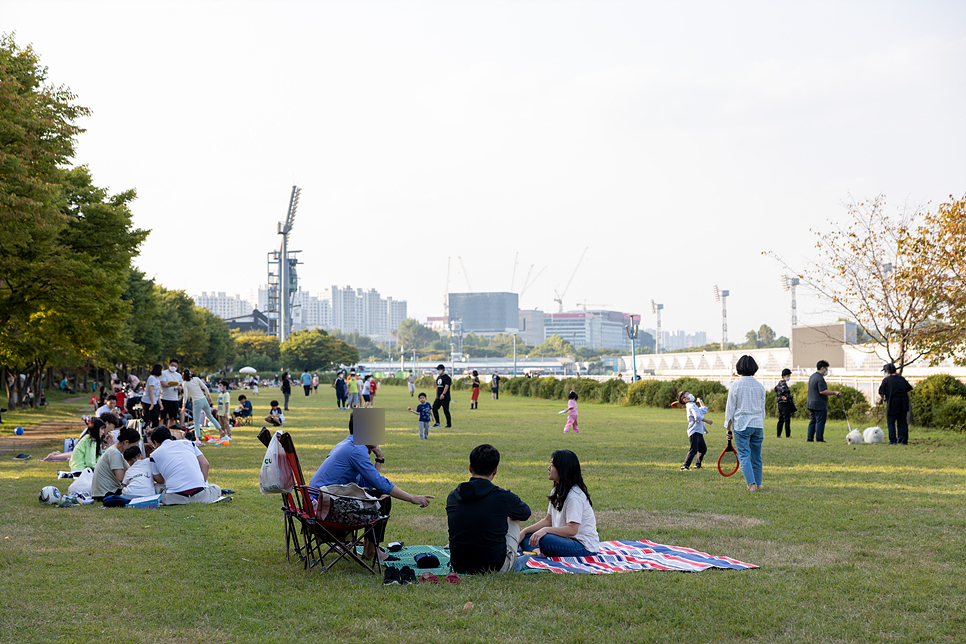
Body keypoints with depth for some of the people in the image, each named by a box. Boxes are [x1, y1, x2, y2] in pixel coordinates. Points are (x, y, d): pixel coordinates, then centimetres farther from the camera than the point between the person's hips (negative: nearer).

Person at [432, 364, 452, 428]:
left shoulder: (446, 377, -10)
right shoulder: (438, 378, 17)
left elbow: (446, 386, -24)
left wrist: (443, 394, -37)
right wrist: (436, 396, 21)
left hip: (445, 398, -8)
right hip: (439, 398, 8)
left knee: (446, 410, -5)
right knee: (434, 408, -2)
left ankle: (449, 424, 5)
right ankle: (437, 423, 5)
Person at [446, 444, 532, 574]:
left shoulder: (452, 497, -3)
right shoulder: (504, 497, -14)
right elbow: (526, 513, 10)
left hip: (458, 567, 4)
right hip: (495, 567, -3)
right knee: (514, 518, 23)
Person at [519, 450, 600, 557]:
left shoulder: (574, 495, -18)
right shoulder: (556, 492, 12)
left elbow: (572, 530, -24)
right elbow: (548, 521, 14)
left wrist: (545, 530, -29)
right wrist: (524, 531, 5)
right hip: (566, 539, 10)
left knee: (544, 539, -34)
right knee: (526, 537, 1)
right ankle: (536, 552, -23)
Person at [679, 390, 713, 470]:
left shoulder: (694, 405, 23)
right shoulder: (691, 405, -10)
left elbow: (704, 410, 33)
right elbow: (697, 417, -23)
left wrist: (700, 401, 36)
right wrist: (707, 421, -16)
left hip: (699, 432, 10)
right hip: (694, 431, -10)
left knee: (703, 449, 18)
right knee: (694, 450, -17)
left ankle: (697, 464, 29)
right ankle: (685, 466, -18)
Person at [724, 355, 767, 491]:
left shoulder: (735, 385, -7)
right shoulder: (760, 386, 5)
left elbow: (730, 408, -5)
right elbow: (762, 409, 12)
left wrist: (729, 429, 2)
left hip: (741, 424, -4)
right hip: (757, 424, 4)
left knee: (744, 455, -4)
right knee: (756, 456, 12)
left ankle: (751, 483, -17)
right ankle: (757, 484, 19)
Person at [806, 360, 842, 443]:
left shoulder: (812, 376, 15)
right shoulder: (820, 378, -17)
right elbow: (822, 391, -25)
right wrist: (835, 393, -21)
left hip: (811, 404, 10)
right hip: (820, 405, -9)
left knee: (812, 421, 12)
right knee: (820, 422, -4)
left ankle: (810, 438, 12)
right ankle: (819, 439, -3)